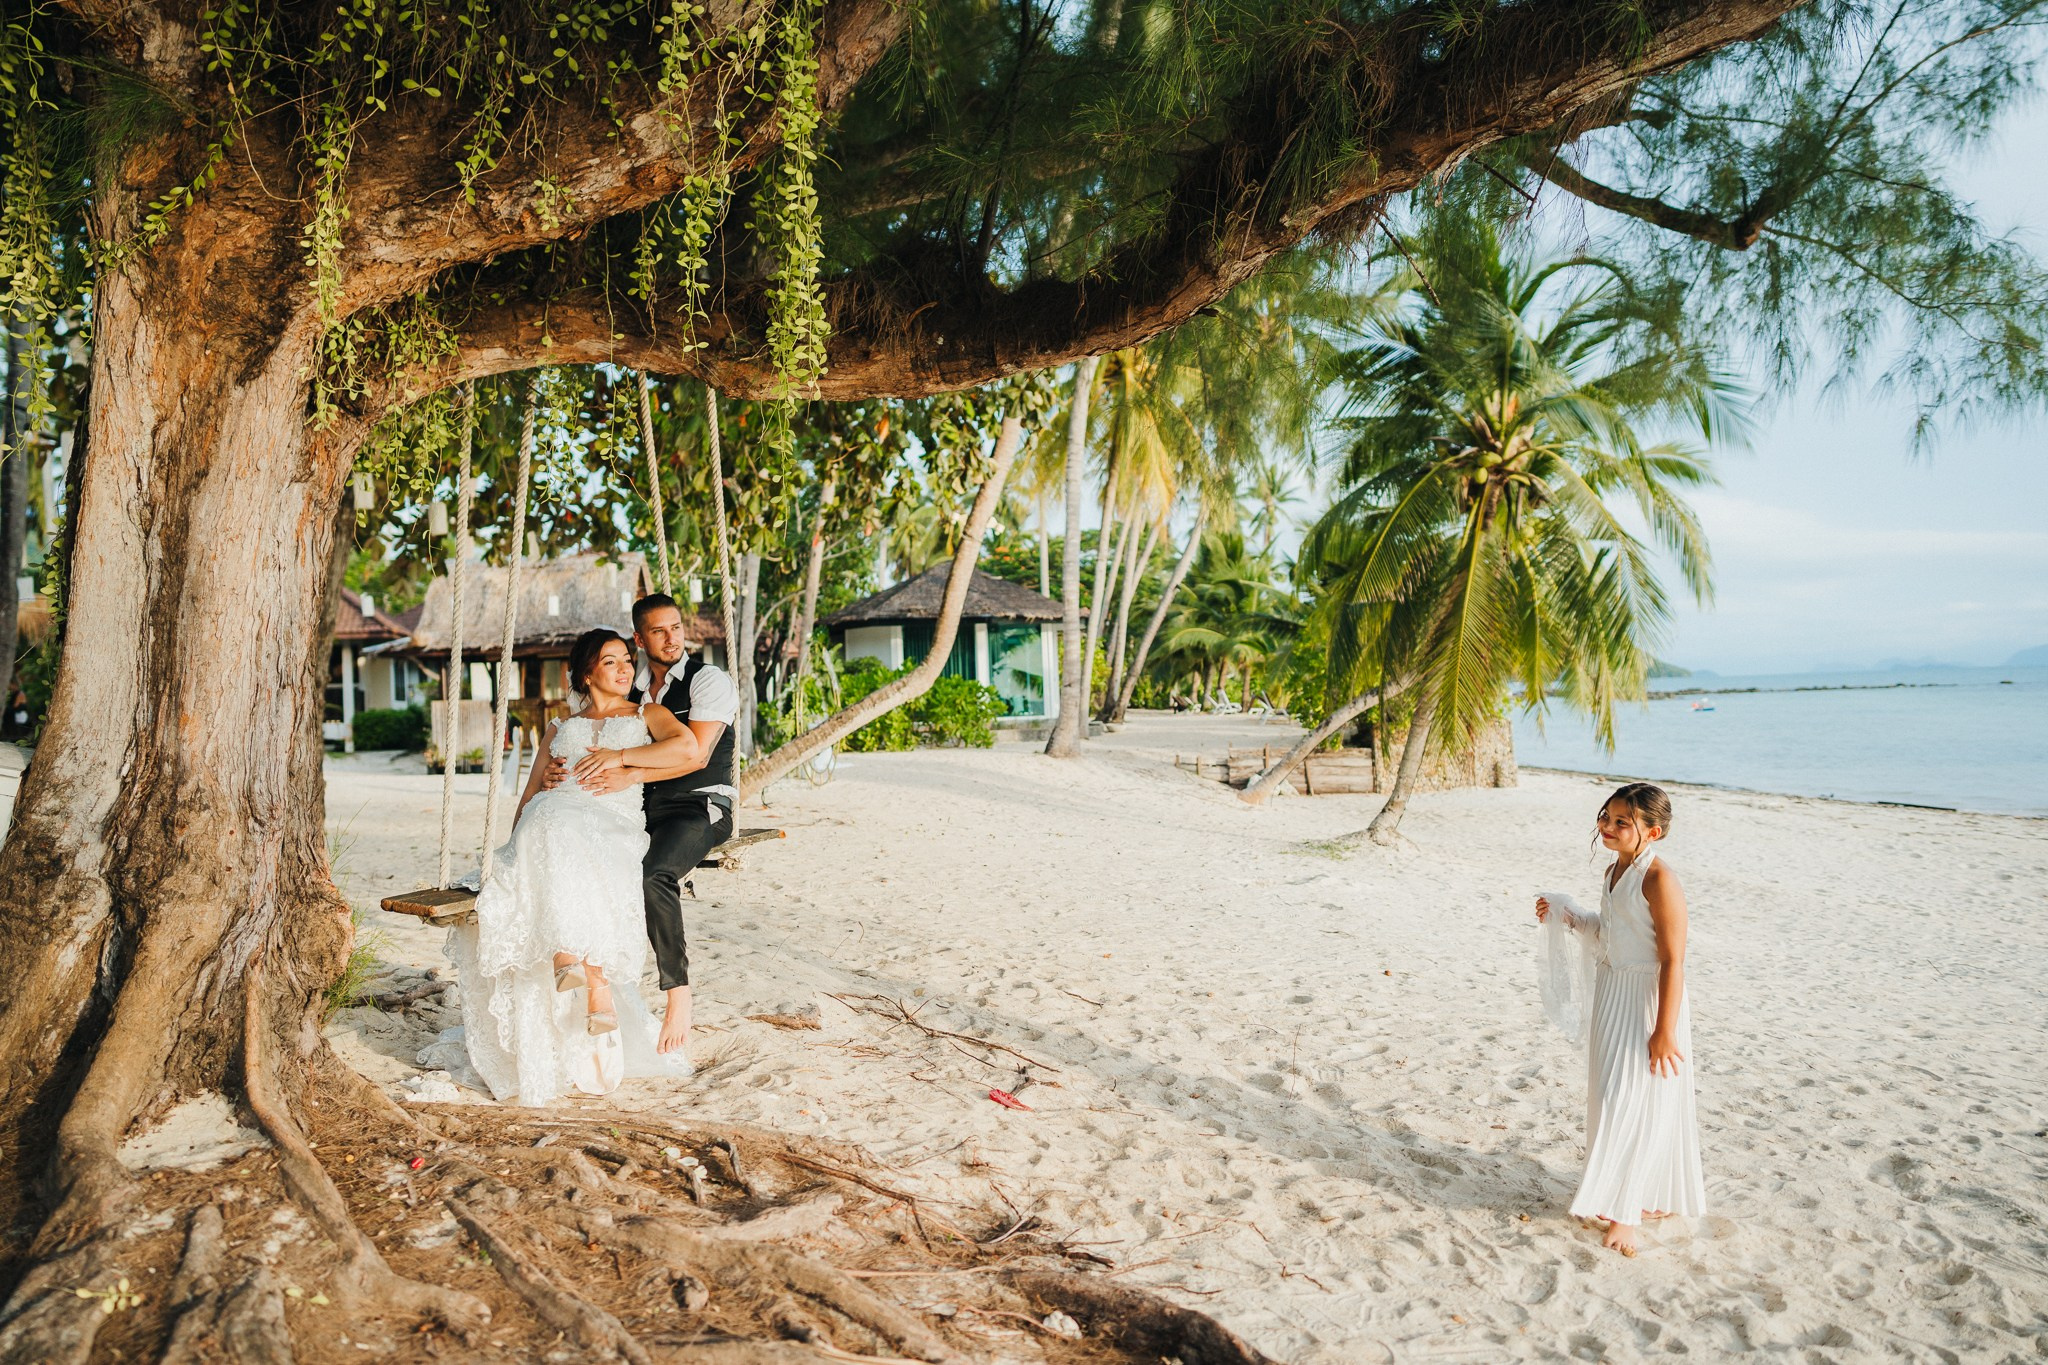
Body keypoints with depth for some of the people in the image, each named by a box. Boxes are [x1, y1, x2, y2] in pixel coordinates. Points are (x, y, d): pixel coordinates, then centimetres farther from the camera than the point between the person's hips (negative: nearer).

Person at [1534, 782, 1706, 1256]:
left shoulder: (1659, 881, -21)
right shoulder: (1614, 871, 7)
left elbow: (1672, 960, -21)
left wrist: (1664, 1030, -21)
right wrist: (1565, 918, 7)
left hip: (1647, 1001, -9)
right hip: (1612, 994, 9)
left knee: (1634, 1104, 0)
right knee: (1611, 1100, 17)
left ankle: (1625, 1210, 15)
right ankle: (1653, 1198, 34)